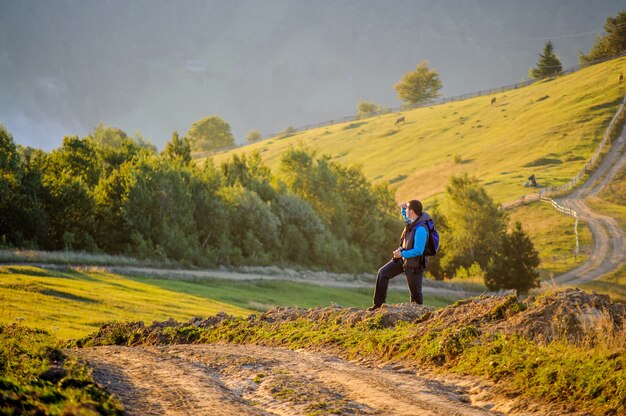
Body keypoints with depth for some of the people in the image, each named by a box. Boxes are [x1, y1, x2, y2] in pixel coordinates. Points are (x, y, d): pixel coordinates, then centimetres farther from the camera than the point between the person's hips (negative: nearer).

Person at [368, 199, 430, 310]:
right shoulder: (412, 222, -2)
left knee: (415, 292, 5)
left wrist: (402, 254, -22)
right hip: (403, 258, 9)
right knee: (383, 273, 6)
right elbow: (406, 217, 25)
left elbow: (418, 251, -31)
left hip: (414, 264, -9)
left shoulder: (420, 229, -29)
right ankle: (379, 304, 11)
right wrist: (402, 209, 4)